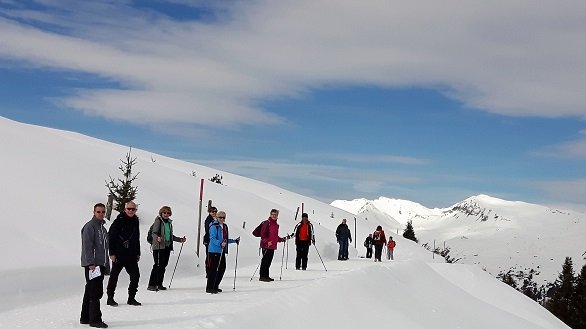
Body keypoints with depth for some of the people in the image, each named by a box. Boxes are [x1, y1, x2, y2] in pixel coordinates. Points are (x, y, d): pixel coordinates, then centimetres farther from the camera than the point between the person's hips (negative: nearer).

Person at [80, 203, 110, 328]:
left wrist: (107, 266, 22)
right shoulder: (90, 226, -9)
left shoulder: (102, 228, 19)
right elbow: (87, 246, -17)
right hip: (92, 265, -9)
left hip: (100, 265, 9)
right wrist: (91, 263, -23)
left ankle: (85, 317, 22)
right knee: (95, 292, -9)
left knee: (90, 292, 14)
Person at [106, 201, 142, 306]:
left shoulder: (135, 222, 11)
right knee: (114, 275, 2)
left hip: (131, 255, 6)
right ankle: (110, 298, 13)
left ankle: (131, 298, 12)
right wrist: (112, 253, -13)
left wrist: (138, 253, 17)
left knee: (135, 275, 3)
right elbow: (111, 237, -9)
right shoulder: (119, 221, -8)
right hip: (119, 254, -6)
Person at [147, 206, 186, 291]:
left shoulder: (169, 222, 17)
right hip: (158, 246, -7)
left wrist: (180, 240, 23)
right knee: (157, 265, -11)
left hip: (167, 246, 7)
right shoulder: (158, 221, -3)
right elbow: (154, 233, -14)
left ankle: (159, 284, 14)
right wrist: (157, 238, -34)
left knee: (163, 265, 7)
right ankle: (151, 285, -8)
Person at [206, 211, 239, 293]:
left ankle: (215, 286, 22)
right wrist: (220, 243, -31)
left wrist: (235, 241, 18)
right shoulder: (214, 226, -10)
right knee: (213, 269, -8)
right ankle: (209, 288, -2)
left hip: (222, 251, 9)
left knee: (222, 268, 11)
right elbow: (212, 239, -18)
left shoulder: (224, 226, 16)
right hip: (214, 250, -9)